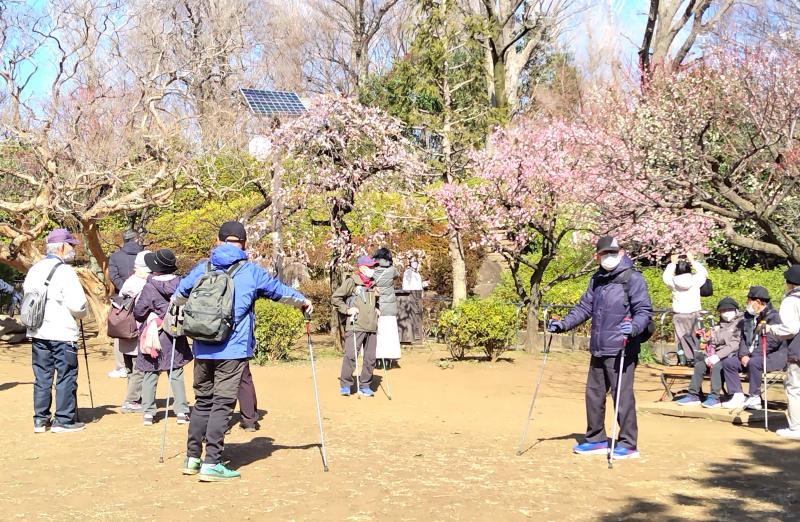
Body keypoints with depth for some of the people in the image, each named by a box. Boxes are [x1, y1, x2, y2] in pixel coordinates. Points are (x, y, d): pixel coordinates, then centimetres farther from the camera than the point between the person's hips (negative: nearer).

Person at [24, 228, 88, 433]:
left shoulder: (34, 270, 9)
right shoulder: (64, 271, -14)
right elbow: (77, 304, -18)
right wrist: (81, 313, 3)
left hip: (37, 332, 7)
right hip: (62, 333, -7)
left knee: (42, 377, 13)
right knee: (66, 376, 3)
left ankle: (40, 420, 17)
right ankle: (64, 420, 6)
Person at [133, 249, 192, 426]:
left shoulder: (150, 287, -16)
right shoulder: (180, 283, -7)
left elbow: (138, 312, -10)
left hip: (154, 337, -3)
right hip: (175, 337, 3)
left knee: (150, 374, 8)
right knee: (176, 373, 11)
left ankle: (148, 412, 7)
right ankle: (181, 411, 10)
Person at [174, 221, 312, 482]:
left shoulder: (203, 268, 8)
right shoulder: (251, 272, 0)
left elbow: (178, 295, 20)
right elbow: (279, 290, 12)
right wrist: (303, 301, 31)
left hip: (202, 349, 4)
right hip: (233, 350, -4)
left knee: (202, 401, 16)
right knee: (222, 403, -4)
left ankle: (192, 458, 20)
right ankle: (211, 463, -8)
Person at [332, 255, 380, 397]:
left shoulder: (373, 284, 17)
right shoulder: (351, 282, -3)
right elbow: (335, 298, -1)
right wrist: (347, 310, -8)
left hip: (371, 327, 6)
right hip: (356, 326, -6)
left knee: (370, 358, 5)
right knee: (351, 355, -13)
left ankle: (365, 386, 16)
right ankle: (345, 385, -2)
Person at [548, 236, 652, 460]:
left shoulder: (632, 279, -7)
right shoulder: (597, 280, 16)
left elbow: (644, 311, -12)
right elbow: (585, 307, 20)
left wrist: (634, 327, -30)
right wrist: (563, 324, 9)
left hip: (621, 351, -8)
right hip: (598, 349, 8)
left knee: (622, 396, -5)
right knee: (594, 393, 14)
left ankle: (628, 444, 5)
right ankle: (596, 439, 26)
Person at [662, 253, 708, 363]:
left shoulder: (673, 282, -8)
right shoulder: (695, 280, -9)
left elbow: (665, 276, 13)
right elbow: (703, 272, 10)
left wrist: (672, 263, 15)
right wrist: (692, 261, 11)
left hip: (678, 315, 0)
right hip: (694, 314, 0)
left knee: (680, 338, 6)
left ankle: (682, 359, 3)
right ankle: (695, 358, 5)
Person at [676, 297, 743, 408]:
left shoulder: (740, 322, -1)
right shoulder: (721, 324, 23)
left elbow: (736, 344, -14)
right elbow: (713, 343, 18)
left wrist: (718, 356, -22)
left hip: (732, 356, -7)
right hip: (717, 355, 7)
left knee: (716, 366, -32)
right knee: (699, 365, -13)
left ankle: (714, 398, -30)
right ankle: (693, 396, -9)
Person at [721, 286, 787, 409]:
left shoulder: (773, 316, -13)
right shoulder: (749, 316, 14)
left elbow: (772, 342, -22)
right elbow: (743, 338, 13)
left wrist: (752, 356, -23)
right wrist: (743, 355, -7)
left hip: (774, 356, -9)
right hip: (752, 355, 9)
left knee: (753, 363, -37)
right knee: (728, 363, -5)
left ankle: (754, 398, -25)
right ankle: (738, 396, -7)